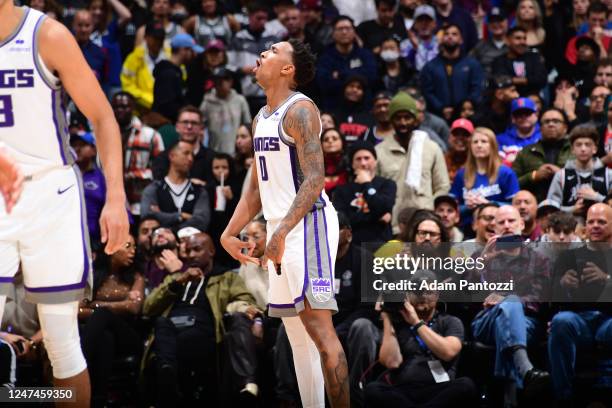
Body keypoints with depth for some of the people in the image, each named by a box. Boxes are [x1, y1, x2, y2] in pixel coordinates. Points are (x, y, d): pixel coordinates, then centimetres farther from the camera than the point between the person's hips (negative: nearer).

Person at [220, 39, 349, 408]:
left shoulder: (300, 110, -11)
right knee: (296, 331, 10)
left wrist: (283, 231, -28)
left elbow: (315, 179, -20)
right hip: (281, 229, 10)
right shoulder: (262, 118, 17)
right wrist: (230, 233, 14)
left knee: (317, 324, -15)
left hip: (308, 223, -10)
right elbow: (256, 188, 23)